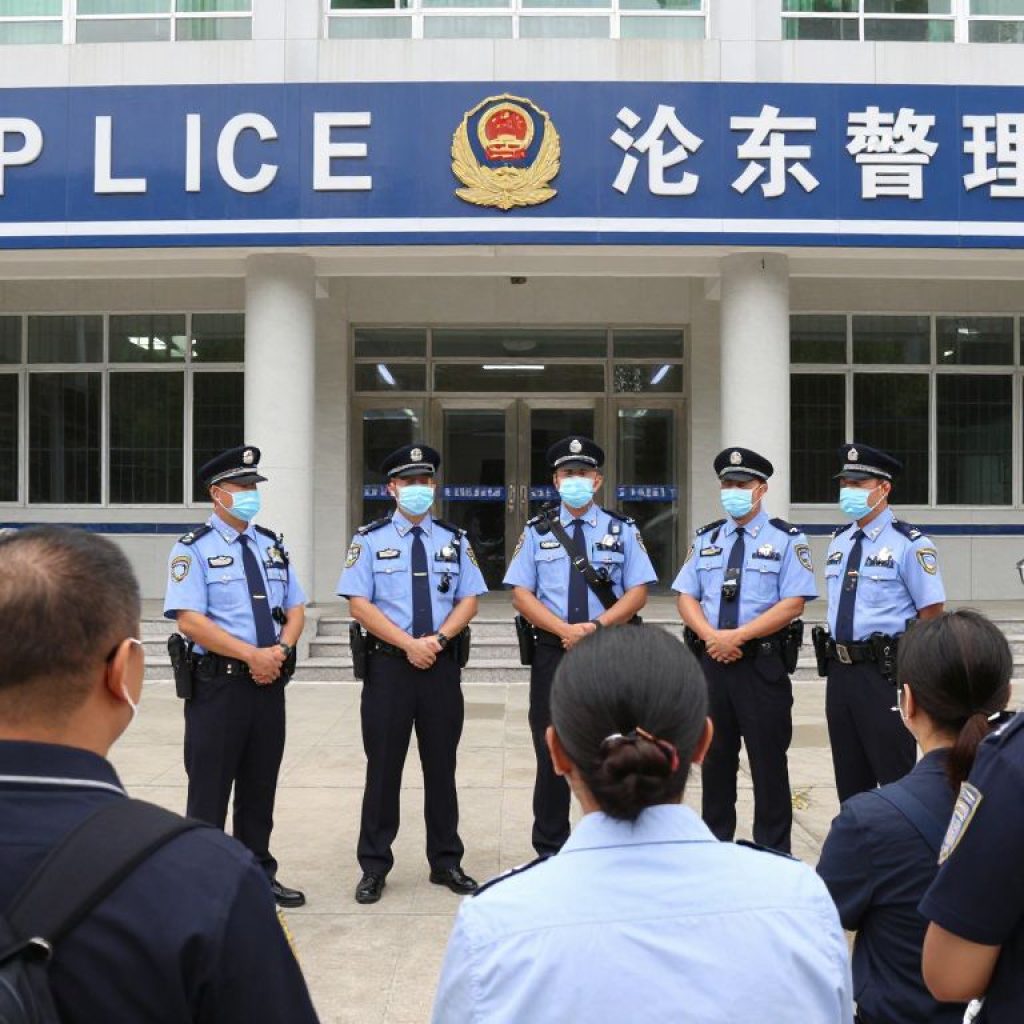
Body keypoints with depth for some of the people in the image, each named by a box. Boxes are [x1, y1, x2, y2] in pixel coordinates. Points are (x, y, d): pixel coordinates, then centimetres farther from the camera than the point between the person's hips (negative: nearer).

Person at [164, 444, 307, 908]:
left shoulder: (272, 545, 12)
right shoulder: (194, 548, -7)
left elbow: (295, 609, 13)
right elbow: (190, 620, -16)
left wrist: (280, 650, -8)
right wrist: (252, 655, -19)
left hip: (270, 683, 6)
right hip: (218, 685, -6)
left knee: (260, 786, 15)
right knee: (209, 789, 2)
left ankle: (259, 875, 27)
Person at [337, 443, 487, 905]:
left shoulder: (454, 540, 9)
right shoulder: (370, 539, 0)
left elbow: (469, 599, 4)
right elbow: (359, 603, -7)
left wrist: (438, 639, -12)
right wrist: (409, 643, -14)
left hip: (443, 665, 2)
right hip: (388, 664, -2)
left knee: (441, 766, 10)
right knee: (383, 767, 4)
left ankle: (446, 862, 22)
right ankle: (374, 867, 16)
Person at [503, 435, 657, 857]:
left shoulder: (622, 530, 6)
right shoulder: (537, 531, 7)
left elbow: (637, 592, 1)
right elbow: (521, 594, 1)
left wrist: (596, 625, -15)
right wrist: (564, 630, -13)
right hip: (551, 653, 0)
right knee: (551, 757, 5)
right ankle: (549, 851, 17)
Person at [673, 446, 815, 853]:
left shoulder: (786, 540, -3)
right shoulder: (705, 539, 11)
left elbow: (793, 604, -12)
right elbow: (686, 596, 8)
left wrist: (737, 636, -18)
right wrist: (711, 636, -11)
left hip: (762, 664, -4)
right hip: (711, 661, 4)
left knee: (768, 760, 3)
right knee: (715, 758, 13)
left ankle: (773, 855, 14)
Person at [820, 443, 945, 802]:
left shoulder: (909, 544, -10)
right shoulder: (838, 541, 12)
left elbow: (931, 614, -10)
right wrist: (835, 659, 13)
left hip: (884, 673, -7)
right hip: (839, 670, 7)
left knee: (895, 775, 1)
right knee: (850, 776, 16)